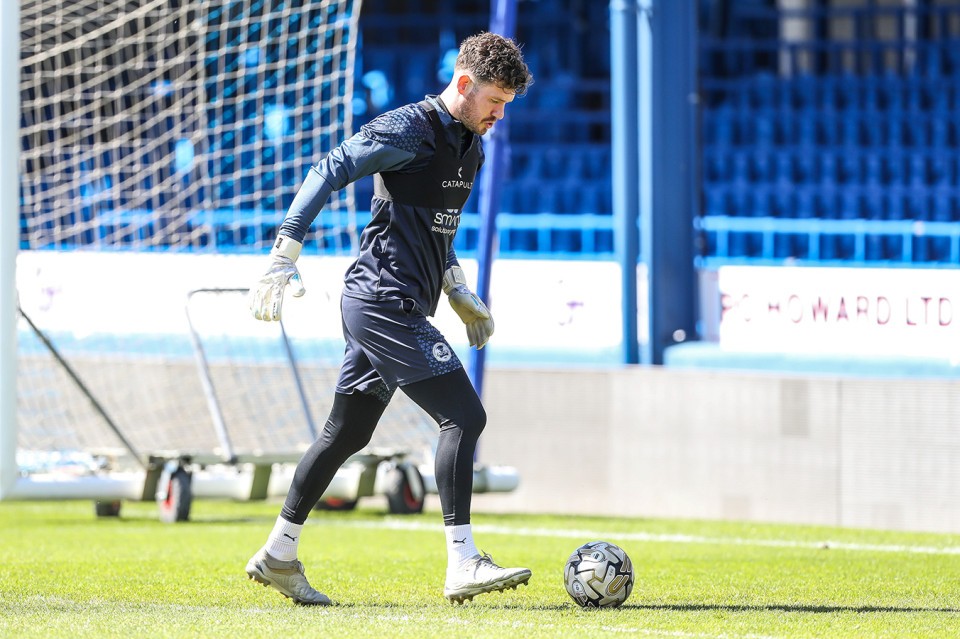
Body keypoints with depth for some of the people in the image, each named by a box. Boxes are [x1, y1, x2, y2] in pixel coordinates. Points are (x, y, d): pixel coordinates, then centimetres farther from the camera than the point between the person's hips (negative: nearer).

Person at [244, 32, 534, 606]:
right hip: (386, 303, -10)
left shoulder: (471, 149, 16)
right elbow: (329, 173, -16)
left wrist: (460, 293, 23)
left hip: (375, 309, 10)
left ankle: (279, 555, 22)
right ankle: (463, 565, -18)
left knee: (347, 433, 14)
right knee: (464, 415, -15)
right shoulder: (409, 129, -13)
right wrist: (284, 258, -21)